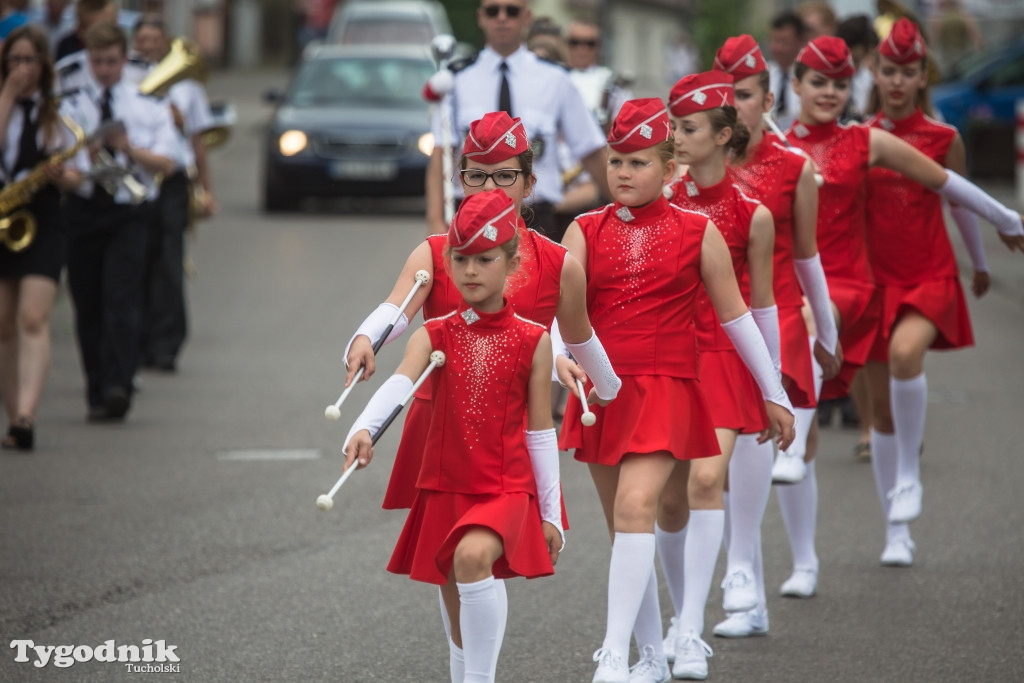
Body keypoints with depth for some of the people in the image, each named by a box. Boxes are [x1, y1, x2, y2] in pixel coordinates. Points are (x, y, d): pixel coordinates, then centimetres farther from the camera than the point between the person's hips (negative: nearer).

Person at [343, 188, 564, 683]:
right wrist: (364, 428, -39)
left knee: (473, 555, -33)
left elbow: (540, 432, 4)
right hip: (445, 489, 3)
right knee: (461, 619, 12)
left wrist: (550, 512, 5)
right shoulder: (435, 335, 2)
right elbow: (399, 383, -18)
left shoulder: (532, 341, -1)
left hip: (508, 490, -3)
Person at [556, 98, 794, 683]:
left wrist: (775, 394, 11)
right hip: (601, 389, 4)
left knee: (635, 507, -21)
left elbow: (735, 315, 7)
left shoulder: (698, 233, 1)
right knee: (623, 524, 10)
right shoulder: (585, 232, 5)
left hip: (666, 391, -4)